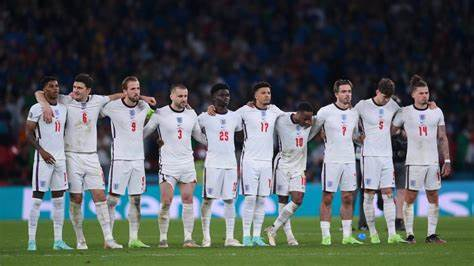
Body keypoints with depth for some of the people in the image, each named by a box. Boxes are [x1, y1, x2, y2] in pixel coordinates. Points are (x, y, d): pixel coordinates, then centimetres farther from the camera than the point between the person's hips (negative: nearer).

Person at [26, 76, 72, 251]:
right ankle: (31, 240, -4)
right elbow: (28, 133, -7)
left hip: (60, 158, 6)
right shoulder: (37, 109, -6)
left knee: (59, 200, 5)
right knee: (37, 198, -5)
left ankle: (58, 241, 7)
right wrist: (42, 151, -15)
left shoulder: (63, 108, 14)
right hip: (44, 158, -6)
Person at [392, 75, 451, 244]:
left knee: (433, 198, 4)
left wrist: (447, 161, 7)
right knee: (410, 198, -4)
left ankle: (431, 234, 9)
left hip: (433, 162, 3)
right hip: (414, 162, -3)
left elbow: (442, 138, 12)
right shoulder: (405, 113, -1)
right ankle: (409, 234, 1)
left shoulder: (437, 112, 8)